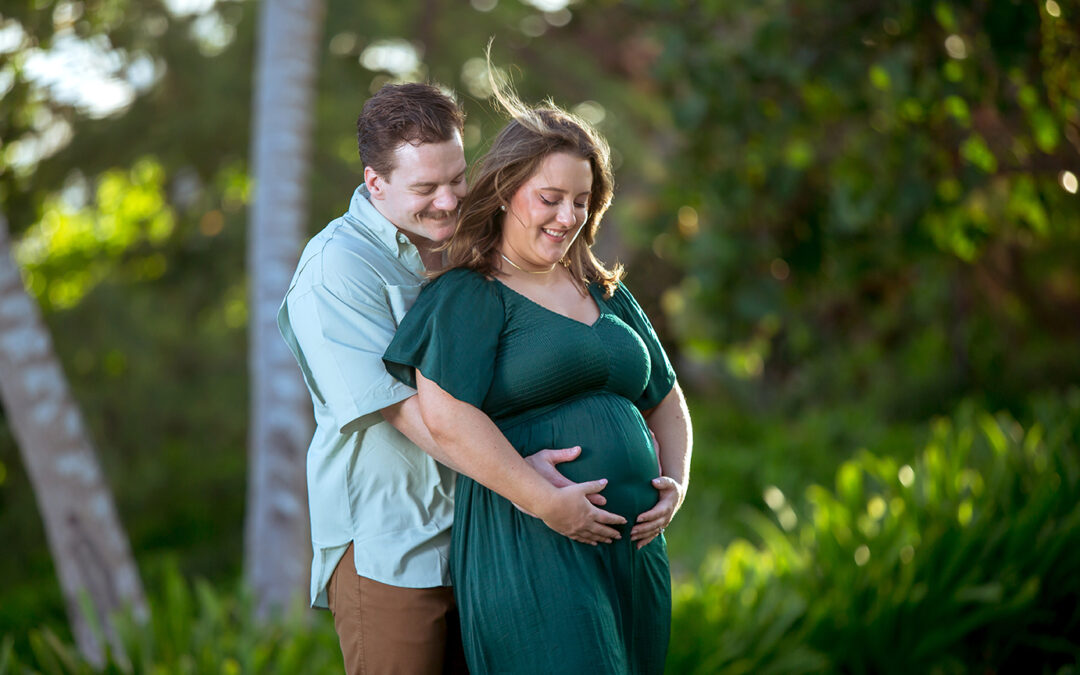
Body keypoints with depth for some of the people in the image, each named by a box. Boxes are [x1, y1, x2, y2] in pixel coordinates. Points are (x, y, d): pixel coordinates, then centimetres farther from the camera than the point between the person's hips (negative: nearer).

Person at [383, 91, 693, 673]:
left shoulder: (607, 295, 19)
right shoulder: (466, 297, -3)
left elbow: (665, 400, 25)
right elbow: (446, 416, -17)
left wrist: (676, 481, 6)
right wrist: (545, 500, -21)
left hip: (634, 549, 7)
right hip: (527, 551, -7)